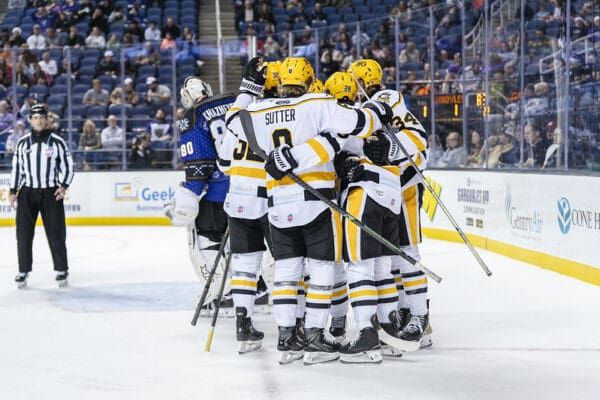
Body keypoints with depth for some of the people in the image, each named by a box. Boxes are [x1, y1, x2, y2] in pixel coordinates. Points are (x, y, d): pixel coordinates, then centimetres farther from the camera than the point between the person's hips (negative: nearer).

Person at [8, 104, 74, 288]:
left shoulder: (57, 142, -1)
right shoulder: (23, 143, 6)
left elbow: (67, 165, 3)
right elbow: (17, 167, 11)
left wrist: (63, 186, -9)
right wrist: (13, 191, 7)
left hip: (51, 193, -2)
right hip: (27, 192, 2)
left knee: (56, 232, -1)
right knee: (23, 233, -2)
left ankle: (61, 270, 10)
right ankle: (23, 271, 6)